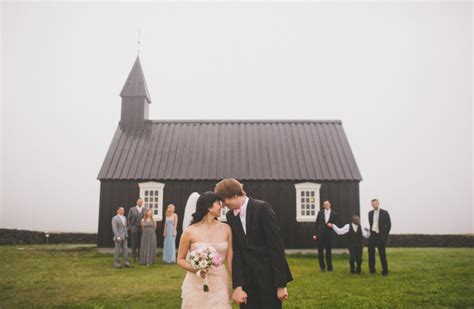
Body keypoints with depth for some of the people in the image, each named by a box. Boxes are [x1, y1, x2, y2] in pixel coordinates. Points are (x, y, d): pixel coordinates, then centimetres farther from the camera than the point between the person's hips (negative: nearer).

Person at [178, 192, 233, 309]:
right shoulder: (190, 232, -8)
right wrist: (195, 269, -16)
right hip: (196, 285, -2)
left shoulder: (225, 229, 0)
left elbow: (230, 259, 4)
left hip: (220, 284, 2)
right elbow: (180, 259, 2)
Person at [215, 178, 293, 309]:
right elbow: (235, 252, 0)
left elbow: (276, 245, -13)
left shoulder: (262, 208, -12)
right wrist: (237, 285, -9)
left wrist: (281, 284, -14)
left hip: (269, 279, -4)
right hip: (246, 281, 4)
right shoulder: (230, 216, 4)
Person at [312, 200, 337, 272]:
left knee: (328, 252, 6)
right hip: (320, 234, 1)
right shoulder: (320, 213, 4)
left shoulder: (334, 214, 1)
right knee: (320, 252, 5)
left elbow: (334, 225, 5)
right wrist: (315, 234, 1)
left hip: (328, 235, -1)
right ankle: (322, 267, 17)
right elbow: (316, 223, 4)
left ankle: (330, 267, 16)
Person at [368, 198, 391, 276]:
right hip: (372, 235, 4)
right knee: (371, 252, 5)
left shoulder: (384, 212, -3)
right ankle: (372, 270, 16)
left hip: (380, 236, -4)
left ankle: (385, 271, 7)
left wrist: (385, 235, -2)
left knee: (382, 253, -1)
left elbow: (389, 224, -1)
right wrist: (370, 231, 8)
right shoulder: (370, 213, 10)